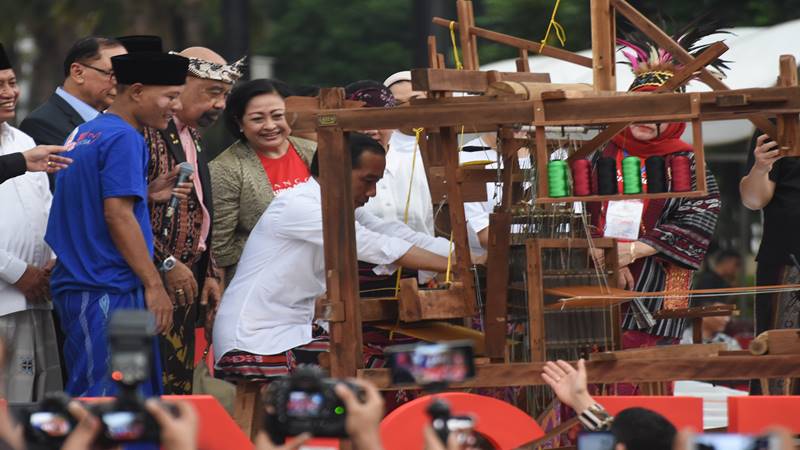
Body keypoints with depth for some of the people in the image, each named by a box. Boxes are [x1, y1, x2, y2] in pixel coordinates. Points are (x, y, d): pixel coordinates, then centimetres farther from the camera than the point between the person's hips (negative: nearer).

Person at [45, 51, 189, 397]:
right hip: (111, 291, -9)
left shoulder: (81, 135, 18)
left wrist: (145, 193, 15)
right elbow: (117, 215, -17)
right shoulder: (124, 139, -11)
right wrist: (154, 284, -16)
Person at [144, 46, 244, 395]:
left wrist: (209, 274, 16)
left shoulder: (192, 137, 18)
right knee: (158, 384, -12)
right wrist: (166, 263, -16)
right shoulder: (146, 131, -13)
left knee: (180, 389, 9)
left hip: (186, 279, 10)